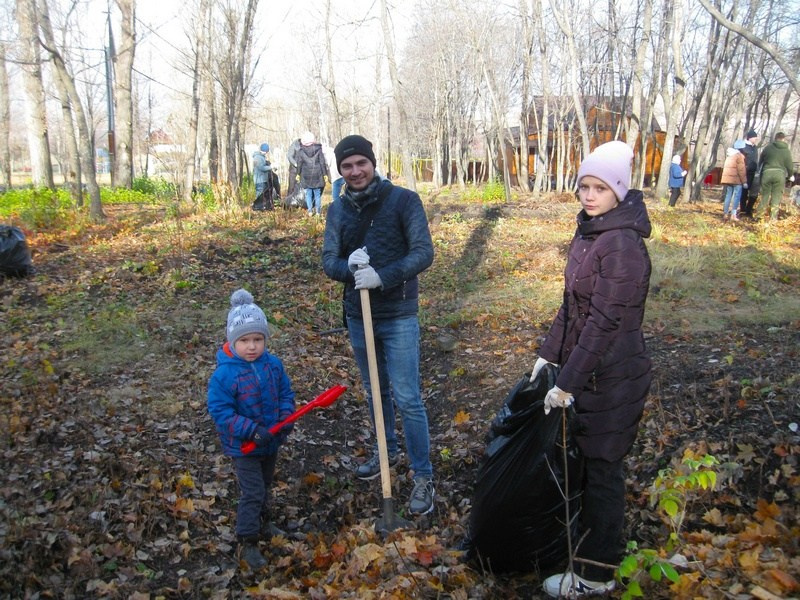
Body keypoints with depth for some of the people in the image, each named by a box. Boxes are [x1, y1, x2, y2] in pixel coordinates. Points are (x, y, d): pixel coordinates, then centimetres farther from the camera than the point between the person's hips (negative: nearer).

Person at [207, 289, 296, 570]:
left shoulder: (273, 364, -7)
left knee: (265, 486, 25)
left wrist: (286, 417, -15)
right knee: (252, 493, -2)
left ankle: (263, 522, 48)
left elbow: (286, 392, 4)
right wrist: (251, 431, -30)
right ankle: (248, 542, 16)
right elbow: (220, 410, -22)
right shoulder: (225, 374, -22)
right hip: (243, 446, -5)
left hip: (271, 441, 6)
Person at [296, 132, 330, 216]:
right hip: (317, 175, 0)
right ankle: (318, 211, 10)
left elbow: (299, 164, 2)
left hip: (306, 175, 0)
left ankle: (310, 211, 8)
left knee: (308, 193, 9)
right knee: (317, 193, 8)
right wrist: (325, 174, 3)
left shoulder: (300, 151, -5)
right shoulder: (318, 149, -5)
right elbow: (322, 163, -3)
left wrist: (298, 174, 14)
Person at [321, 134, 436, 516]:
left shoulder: (403, 200, -9)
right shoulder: (338, 209, 4)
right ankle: (387, 452, 41)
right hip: (358, 315, 5)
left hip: (398, 316, -5)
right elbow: (328, 259, -1)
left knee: (407, 398, -3)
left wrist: (382, 276, -28)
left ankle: (424, 477, 10)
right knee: (375, 391, 20)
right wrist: (349, 268, -24)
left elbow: (424, 252, -15)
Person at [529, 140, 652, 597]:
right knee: (585, 461, 22)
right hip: (586, 368, 9)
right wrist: (550, 353, 11)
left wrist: (567, 384, -21)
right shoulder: (589, 231, 6)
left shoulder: (623, 245, -23)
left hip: (612, 378, -8)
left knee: (602, 470, 6)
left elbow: (604, 323, -24)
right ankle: (586, 538, 43)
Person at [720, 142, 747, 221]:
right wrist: (744, 181, -7)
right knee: (737, 196, -3)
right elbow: (741, 170, -10)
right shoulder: (739, 155, -8)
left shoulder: (729, 155, 15)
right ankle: (733, 215, -9)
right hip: (736, 179, -7)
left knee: (728, 195, 12)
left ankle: (725, 214, 10)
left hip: (726, 178, 7)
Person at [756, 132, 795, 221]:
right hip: (780, 174, -1)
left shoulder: (768, 147, 5)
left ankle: (760, 215, 6)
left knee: (765, 194, 9)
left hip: (767, 173, 1)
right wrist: (791, 175, 23)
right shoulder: (786, 151, 4)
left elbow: (760, 161, 9)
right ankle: (773, 217, 2)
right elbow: (789, 165, 7)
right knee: (776, 196, 4)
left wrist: (760, 171, 22)